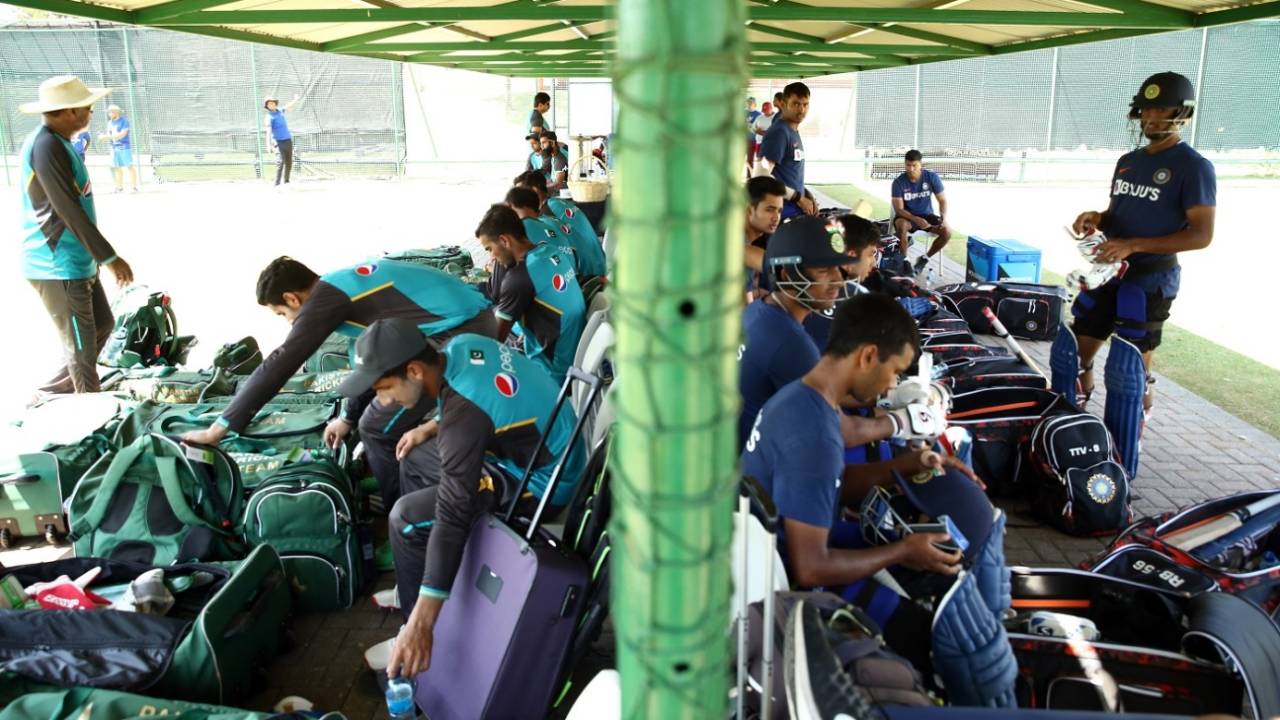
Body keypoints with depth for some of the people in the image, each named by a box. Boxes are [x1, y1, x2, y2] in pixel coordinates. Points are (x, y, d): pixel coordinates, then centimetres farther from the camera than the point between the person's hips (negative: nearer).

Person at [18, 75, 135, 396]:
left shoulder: (58, 142, 11)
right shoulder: (47, 146, -20)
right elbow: (69, 210, -22)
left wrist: (97, 255, 23)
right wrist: (109, 257, -18)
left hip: (76, 261, 10)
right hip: (58, 267, -10)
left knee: (102, 324, 20)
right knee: (81, 346, 0)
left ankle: (59, 387, 32)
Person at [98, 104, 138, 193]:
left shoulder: (124, 121, -7)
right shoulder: (110, 123, 13)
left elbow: (122, 134, -16)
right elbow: (109, 135, 13)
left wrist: (107, 136, -18)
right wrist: (103, 136, -9)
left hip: (124, 147, -7)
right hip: (114, 148, 7)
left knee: (130, 166, -6)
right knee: (117, 167, 7)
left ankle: (134, 186, -4)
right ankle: (120, 187, 13)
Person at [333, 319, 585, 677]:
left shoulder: (464, 412, -32)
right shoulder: (459, 346, -8)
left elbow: (453, 517, -33)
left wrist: (421, 625, -31)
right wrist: (431, 428, 3)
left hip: (542, 481, -10)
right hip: (531, 446, 10)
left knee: (407, 518, -13)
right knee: (414, 459, 16)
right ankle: (415, 586, 26)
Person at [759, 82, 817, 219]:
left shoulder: (795, 132, 14)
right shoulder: (778, 132, -14)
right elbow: (762, 177, -22)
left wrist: (806, 194, 7)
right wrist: (798, 198, -16)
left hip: (796, 208, 9)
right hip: (782, 210, -9)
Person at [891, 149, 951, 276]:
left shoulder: (932, 177, -11)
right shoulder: (898, 182, -15)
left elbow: (942, 200, -5)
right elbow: (899, 209, -18)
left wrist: (943, 217, -26)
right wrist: (916, 220, -35)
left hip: (926, 215, 2)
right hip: (907, 216, -2)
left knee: (947, 231, -24)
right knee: (901, 225, -38)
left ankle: (925, 258, 0)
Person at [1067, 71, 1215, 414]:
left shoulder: (1194, 167, -10)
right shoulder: (1127, 162, 13)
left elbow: (1201, 235, -17)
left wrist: (1133, 246, -25)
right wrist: (1096, 218, -2)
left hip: (1151, 279, -7)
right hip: (1108, 271, 7)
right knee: (1079, 351, 10)